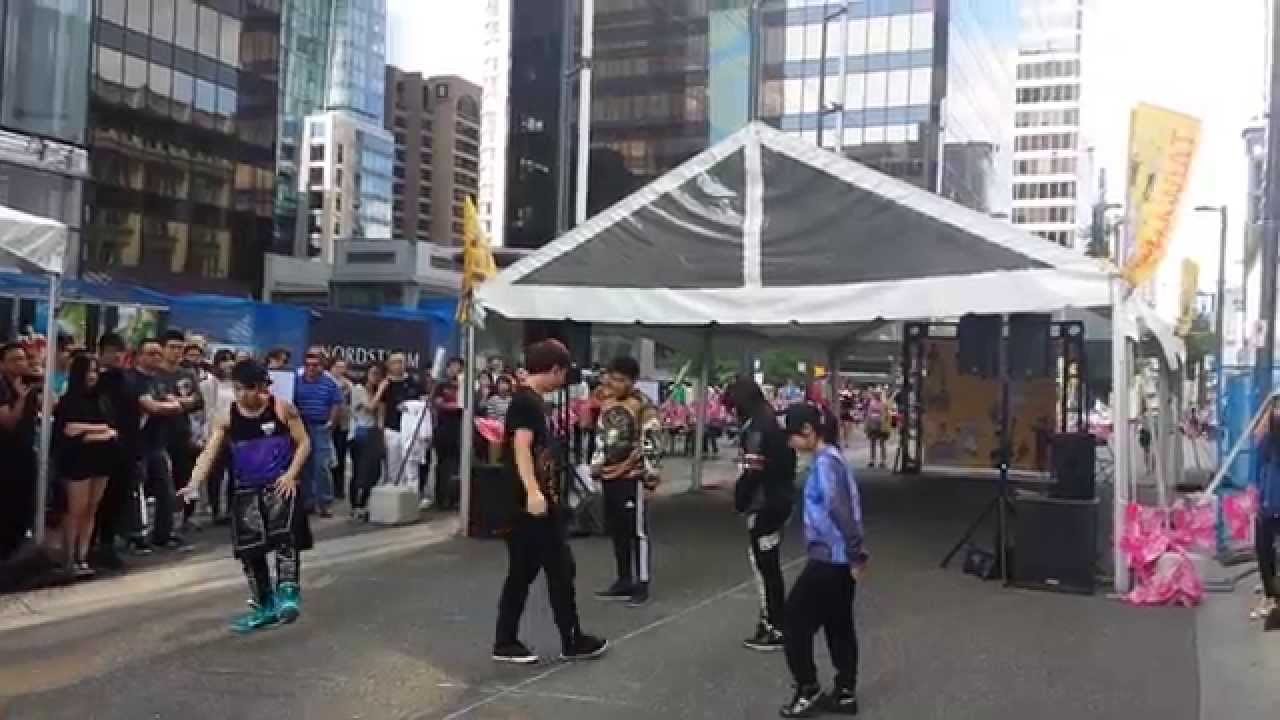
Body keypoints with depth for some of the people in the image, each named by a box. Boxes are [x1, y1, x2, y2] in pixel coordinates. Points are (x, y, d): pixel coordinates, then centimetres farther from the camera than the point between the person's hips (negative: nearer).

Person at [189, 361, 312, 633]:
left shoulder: (282, 409, -6)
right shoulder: (226, 418, -2)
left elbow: (304, 442, 0)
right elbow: (209, 453, -8)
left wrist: (291, 474, -13)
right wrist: (194, 484, -24)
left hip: (280, 485, -3)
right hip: (246, 490, 3)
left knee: (284, 534, -26)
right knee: (250, 549, 5)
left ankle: (288, 593, -18)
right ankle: (265, 606, 20)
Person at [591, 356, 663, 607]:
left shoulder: (643, 405, -10)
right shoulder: (606, 404, 13)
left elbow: (651, 442, -12)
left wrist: (651, 473, -15)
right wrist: (596, 467, 19)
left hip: (632, 476, -8)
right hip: (609, 476, 8)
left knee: (637, 530, -2)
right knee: (617, 530, 12)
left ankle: (642, 584, 4)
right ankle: (624, 581, 22)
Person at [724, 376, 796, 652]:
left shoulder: (756, 430, -19)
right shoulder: (771, 423, 10)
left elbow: (751, 475, -23)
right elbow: (785, 464, 15)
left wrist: (739, 503, -8)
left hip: (764, 508, -9)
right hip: (779, 502, 9)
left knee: (766, 568, 0)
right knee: (769, 566, 18)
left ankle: (776, 631, 6)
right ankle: (772, 621, 27)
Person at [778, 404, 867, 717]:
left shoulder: (824, 462, -19)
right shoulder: (831, 457, 11)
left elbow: (839, 511, -24)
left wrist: (856, 555, -20)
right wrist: (854, 555, 18)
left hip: (829, 557, -9)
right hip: (838, 558, 9)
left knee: (796, 619, 2)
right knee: (838, 625, 15)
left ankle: (808, 690, 11)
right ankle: (845, 694, 23)